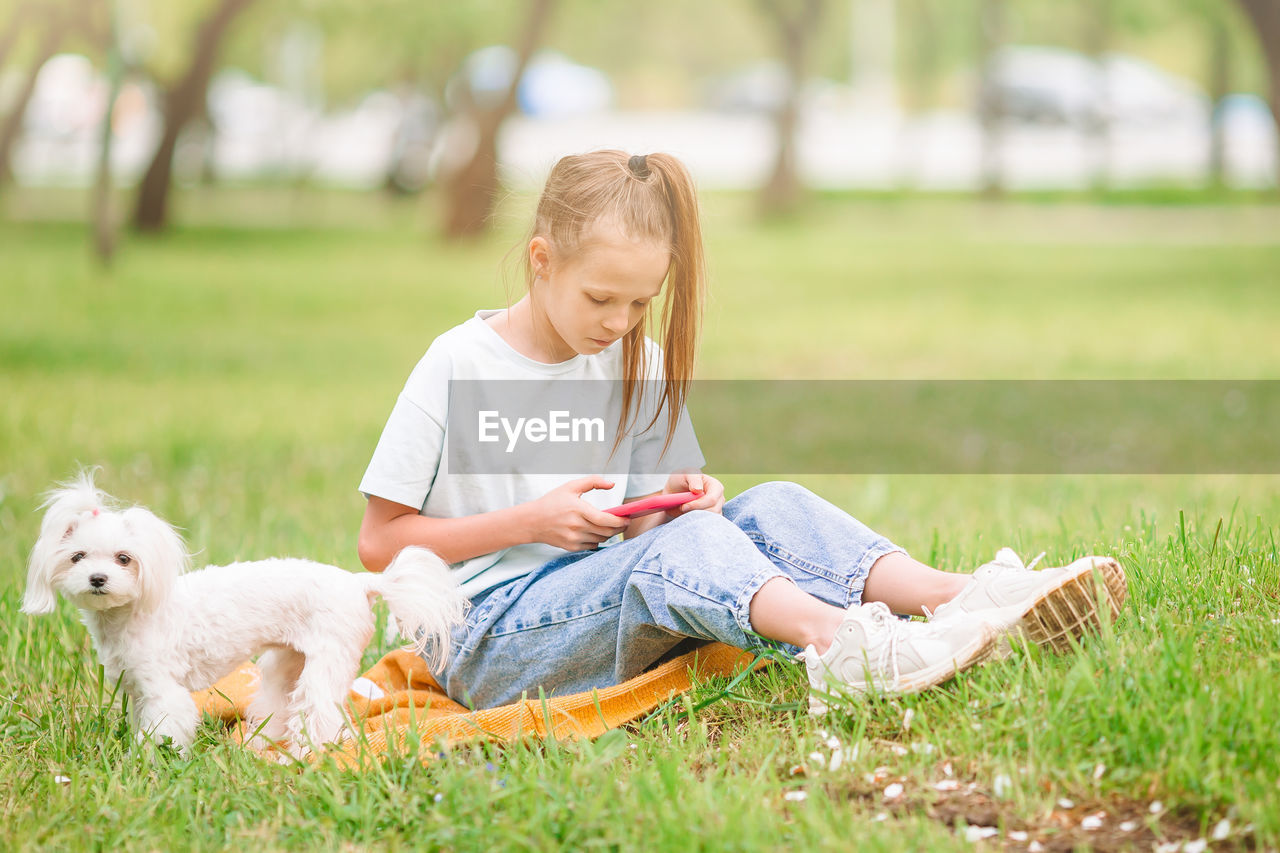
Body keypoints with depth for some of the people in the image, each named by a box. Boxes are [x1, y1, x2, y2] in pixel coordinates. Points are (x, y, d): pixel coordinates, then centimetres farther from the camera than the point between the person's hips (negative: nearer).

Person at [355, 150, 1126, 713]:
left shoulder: (637, 363, 11)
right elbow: (380, 543, -6)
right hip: (490, 640, -6)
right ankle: (840, 640, -61)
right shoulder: (458, 366, -6)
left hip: (609, 615, 6)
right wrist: (531, 521, -14)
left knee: (772, 507, -17)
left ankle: (960, 599, -41)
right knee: (681, 545, -32)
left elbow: (639, 531, 14)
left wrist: (670, 500, -10)